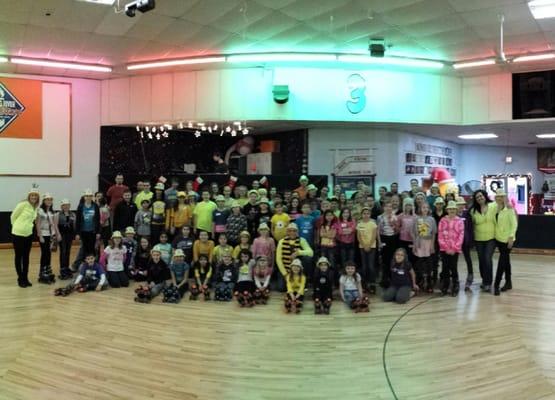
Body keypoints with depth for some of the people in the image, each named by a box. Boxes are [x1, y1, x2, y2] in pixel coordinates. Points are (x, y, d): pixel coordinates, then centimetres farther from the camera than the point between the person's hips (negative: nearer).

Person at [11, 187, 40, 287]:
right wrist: (18, 227, 2)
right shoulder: (23, 204, -16)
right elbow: (13, 216, -7)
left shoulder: (36, 208, 3)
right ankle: (20, 279, 14)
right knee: (18, 257, 6)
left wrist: (28, 226, 10)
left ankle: (25, 278, 20)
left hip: (28, 235, 6)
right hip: (17, 234, -6)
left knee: (26, 257, 11)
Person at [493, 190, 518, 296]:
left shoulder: (509, 209, -13)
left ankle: (496, 285, -5)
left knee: (502, 262, -7)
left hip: (507, 239, -6)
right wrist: (493, 235, 5)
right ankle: (508, 283, 25)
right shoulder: (495, 209, 5)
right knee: (506, 260, 15)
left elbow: (514, 224, -14)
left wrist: (511, 237, -18)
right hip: (498, 238, 6)